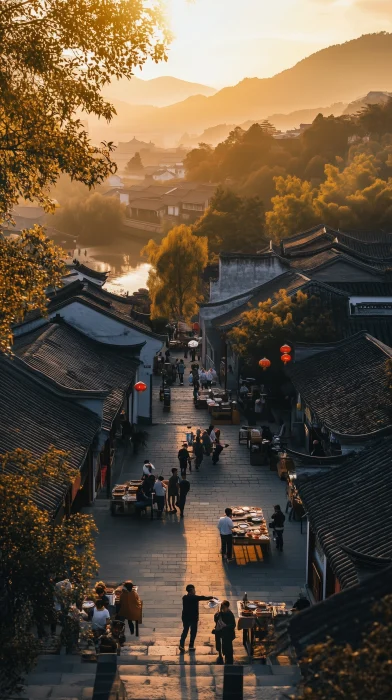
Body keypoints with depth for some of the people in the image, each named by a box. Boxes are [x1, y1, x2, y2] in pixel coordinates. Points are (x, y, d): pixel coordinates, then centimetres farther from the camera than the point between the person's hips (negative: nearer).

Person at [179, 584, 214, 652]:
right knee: (193, 632, 10)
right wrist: (211, 597, 11)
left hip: (185, 618, 5)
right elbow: (203, 598, -6)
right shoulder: (194, 597, -15)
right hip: (193, 618, -5)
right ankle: (191, 646, 13)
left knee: (185, 631, 14)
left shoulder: (184, 597, 3)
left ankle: (181, 645, 2)